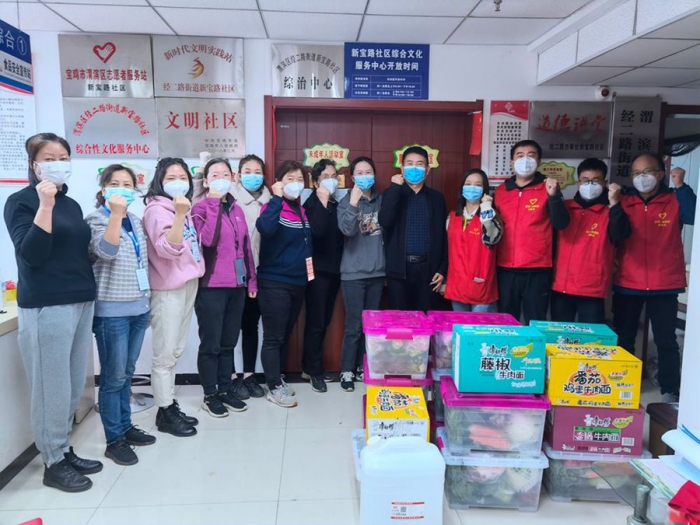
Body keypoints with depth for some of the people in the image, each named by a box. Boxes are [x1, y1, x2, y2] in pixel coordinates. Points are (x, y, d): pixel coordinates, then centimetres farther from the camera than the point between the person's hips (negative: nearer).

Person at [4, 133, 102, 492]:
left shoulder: (72, 204, 14)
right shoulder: (20, 201, -4)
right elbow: (32, 254, -17)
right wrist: (45, 205, -23)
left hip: (82, 303, 7)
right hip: (46, 307, -6)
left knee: (74, 386, 12)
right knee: (52, 387, 0)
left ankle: (64, 450, 25)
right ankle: (53, 463, 13)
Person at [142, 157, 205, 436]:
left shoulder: (184, 208, 14)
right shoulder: (157, 210, -11)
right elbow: (167, 249, -24)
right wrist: (179, 215, -30)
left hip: (188, 285, 8)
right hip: (168, 289, -8)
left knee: (175, 351, 14)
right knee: (165, 353, -1)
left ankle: (171, 406, 24)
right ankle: (164, 413, 9)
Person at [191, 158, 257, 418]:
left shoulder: (236, 209, 13)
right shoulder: (201, 207, -5)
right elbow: (208, 239, -23)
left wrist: (252, 278, 13)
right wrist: (214, 203, -19)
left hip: (237, 285, 6)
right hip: (211, 286, -6)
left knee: (229, 342, 14)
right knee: (211, 343, 3)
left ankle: (226, 389, 25)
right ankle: (210, 395, 16)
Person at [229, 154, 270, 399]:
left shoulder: (268, 201, 11)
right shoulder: (230, 198, -4)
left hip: (257, 271, 4)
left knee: (251, 325, 12)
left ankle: (249, 374, 23)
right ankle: (232, 376, 17)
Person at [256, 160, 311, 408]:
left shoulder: (302, 210, 12)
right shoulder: (273, 207, -9)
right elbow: (265, 228, -33)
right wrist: (276, 197, -25)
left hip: (297, 281, 7)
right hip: (274, 282, -7)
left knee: (285, 335, 16)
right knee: (273, 337, -1)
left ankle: (278, 379, 29)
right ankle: (274, 388, 9)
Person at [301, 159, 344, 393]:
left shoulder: (336, 204, 12)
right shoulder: (312, 203, -6)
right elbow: (317, 231, -24)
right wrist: (323, 202, -21)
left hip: (333, 269, 7)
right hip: (318, 270, -6)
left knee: (324, 321, 11)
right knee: (316, 322, -2)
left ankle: (311, 366, 22)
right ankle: (314, 370, 9)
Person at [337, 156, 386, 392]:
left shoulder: (381, 200, 9)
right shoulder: (346, 202, -1)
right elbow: (347, 230, -19)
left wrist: (388, 266, 10)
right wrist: (354, 202, -28)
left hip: (377, 271, 4)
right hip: (353, 273, -4)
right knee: (354, 325, -2)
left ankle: (363, 367, 24)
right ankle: (347, 371, 12)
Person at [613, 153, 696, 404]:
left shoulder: (675, 201, 1)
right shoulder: (623, 203, 4)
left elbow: (694, 216, -18)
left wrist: (681, 187, -23)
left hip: (665, 285, -1)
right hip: (627, 284, 2)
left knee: (666, 339, 7)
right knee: (623, 338, 11)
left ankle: (670, 392, 20)